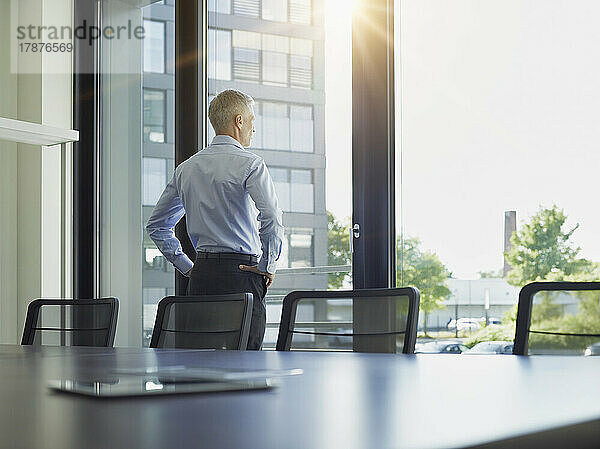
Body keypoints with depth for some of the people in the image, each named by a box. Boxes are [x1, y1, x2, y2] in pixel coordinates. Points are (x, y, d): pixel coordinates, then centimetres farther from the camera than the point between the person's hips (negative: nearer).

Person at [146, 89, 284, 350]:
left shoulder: (187, 168, 13)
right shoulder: (250, 165, -7)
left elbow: (157, 226, 19)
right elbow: (272, 220, -20)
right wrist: (268, 267, -8)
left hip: (200, 277, 7)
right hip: (241, 273, -6)